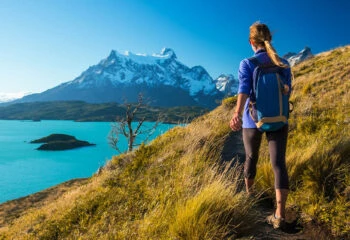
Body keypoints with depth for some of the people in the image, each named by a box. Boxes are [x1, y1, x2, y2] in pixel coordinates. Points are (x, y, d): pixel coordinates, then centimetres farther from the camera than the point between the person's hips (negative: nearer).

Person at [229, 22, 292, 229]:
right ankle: (280, 214, -10)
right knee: (279, 164, -2)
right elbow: (287, 92, 11)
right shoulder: (284, 64, 2)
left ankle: (249, 192, 44)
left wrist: (237, 115, -38)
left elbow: (244, 89, -25)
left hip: (253, 120, -1)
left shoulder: (247, 64, -8)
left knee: (251, 158, 20)